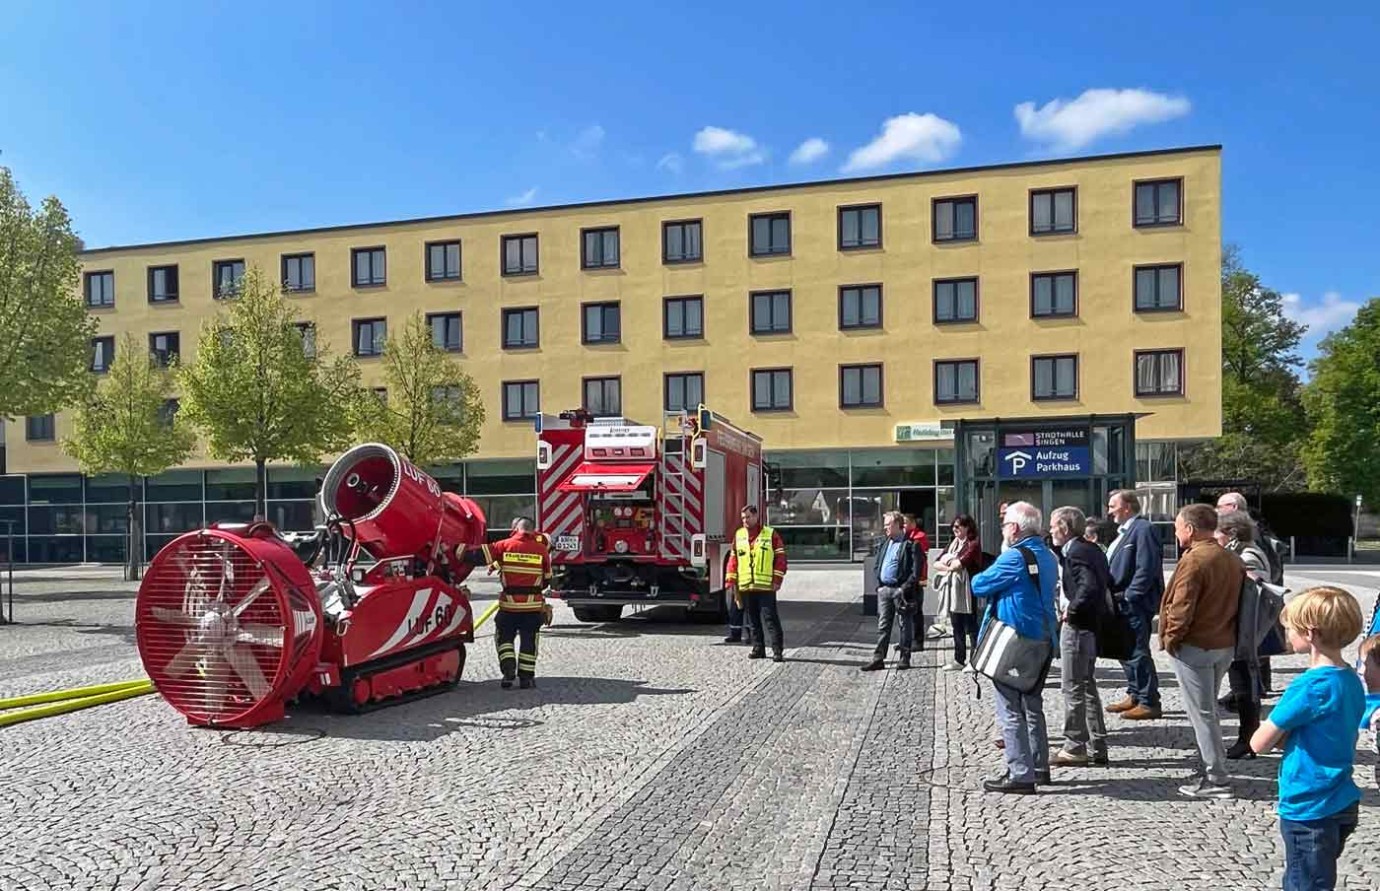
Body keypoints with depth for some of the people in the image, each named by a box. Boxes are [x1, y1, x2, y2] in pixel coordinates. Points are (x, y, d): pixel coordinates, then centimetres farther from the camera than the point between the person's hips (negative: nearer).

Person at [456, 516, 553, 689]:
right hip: (533, 604, 1)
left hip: (509, 603, -1)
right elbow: (546, 580, 10)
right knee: (529, 641, 11)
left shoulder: (504, 546, -2)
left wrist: (461, 552, 12)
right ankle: (526, 677, 13)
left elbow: (479, 555, -2)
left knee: (504, 636, 17)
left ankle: (508, 670, 4)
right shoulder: (542, 550, 1)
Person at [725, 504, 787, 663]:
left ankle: (778, 651, -3)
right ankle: (758, 648, 20)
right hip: (745, 586, 4)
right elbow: (733, 559, 12)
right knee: (753, 620, 11)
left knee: (770, 619, -6)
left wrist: (777, 580, -9)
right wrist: (730, 582, 7)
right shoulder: (738, 535, 11)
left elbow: (780, 558, -3)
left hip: (766, 586, -4)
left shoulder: (770, 534, -1)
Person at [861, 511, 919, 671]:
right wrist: (879, 585, 9)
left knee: (904, 625, 5)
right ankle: (878, 659, 9)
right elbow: (878, 565, 20)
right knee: (883, 625, 7)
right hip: (884, 589, 6)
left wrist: (905, 588, -16)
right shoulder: (884, 543, 14)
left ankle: (905, 658, 14)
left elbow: (916, 570, -12)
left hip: (900, 590, -6)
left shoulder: (910, 544, -8)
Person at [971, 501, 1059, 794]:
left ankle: (1020, 775, -1)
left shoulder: (1015, 557, -18)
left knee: (1011, 710, -2)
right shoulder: (1048, 557, 9)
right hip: (1042, 643, 9)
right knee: (1032, 706, 20)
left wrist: (978, 577, 8)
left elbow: (979, 585, -14)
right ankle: (1039, 767, 28)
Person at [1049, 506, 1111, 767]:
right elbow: (1107, 582, 15)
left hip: (1077, 626, -10)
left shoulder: (1076, 553, -18)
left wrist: (1072, 609, -18)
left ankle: (1075, 747, 7)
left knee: (1072, 688, 0)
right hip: (1092, 624, 10)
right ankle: (1097, 748, 23)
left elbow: (1089, 587, -30)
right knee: (1087, 686, 16)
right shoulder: (1091, 549, 10)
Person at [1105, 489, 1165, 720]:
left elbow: (1146, 569, -21)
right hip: (1123, 604, 10)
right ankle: (1135, 695, 27)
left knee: (1138, 652, -5)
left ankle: (1149, 702, 3)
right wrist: (1115, 595, 14)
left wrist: (1128, 595, -20)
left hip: (1136, 604, -10)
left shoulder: (1143, 529, -14)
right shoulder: (1125, 531, 18)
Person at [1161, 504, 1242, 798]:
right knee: (1207, 710, 20)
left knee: (1201, 713, 0)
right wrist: (1226, 631, 16)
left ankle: (1216, 779, 3)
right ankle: (1214, 770, 26)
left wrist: (1170, 637, -9)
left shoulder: (1194, 559, -19)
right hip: (1224, 644, 9)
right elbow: (1235, 599, 13)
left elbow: (1182, 606, -22)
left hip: (1194, 647, -9)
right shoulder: (1232, 559, 8)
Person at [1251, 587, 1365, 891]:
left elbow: (1260, 743, -16)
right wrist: (1288, 729, -1)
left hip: (1309, 810, -8)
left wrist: (1283, 729, 1)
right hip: (1341, 805, 8)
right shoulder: (1351, 682, 2)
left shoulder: (1310, 686, -23)